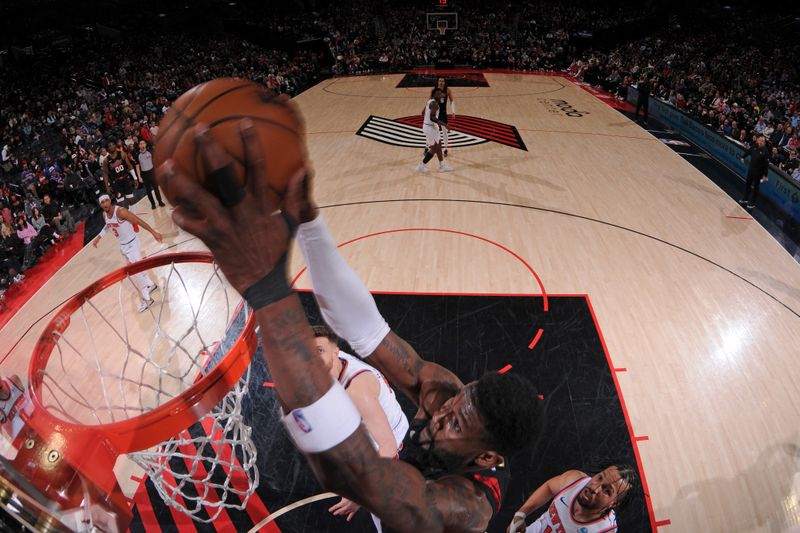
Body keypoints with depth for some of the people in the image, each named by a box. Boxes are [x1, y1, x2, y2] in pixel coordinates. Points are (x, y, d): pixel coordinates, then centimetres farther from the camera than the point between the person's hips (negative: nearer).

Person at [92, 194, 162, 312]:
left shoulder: (120, 211, -26)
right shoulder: (104, 215, -2)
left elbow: (138, 221, -24)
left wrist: (153, 232, -26)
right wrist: (98, 237, 21)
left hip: (132, 243, -8)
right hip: (122, 245, 8)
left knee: (136, 270, -11)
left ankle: (146, 299, -3)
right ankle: (150, 285, 42)